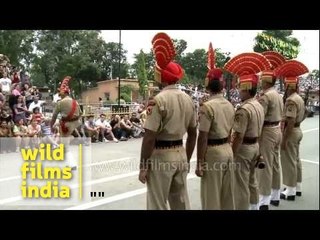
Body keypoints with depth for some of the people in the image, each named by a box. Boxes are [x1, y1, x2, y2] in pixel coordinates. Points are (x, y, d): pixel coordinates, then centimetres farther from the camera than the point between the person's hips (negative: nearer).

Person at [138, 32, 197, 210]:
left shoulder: (159, 100, -17)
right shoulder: (188, 99, 5)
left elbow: (150, 137, -19)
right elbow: (193, 134, 12)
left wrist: (143, 166, -11)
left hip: (161, 156, -7)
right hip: (180, 154, 7)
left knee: (158, 204, 6)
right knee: (181, 201, 19)